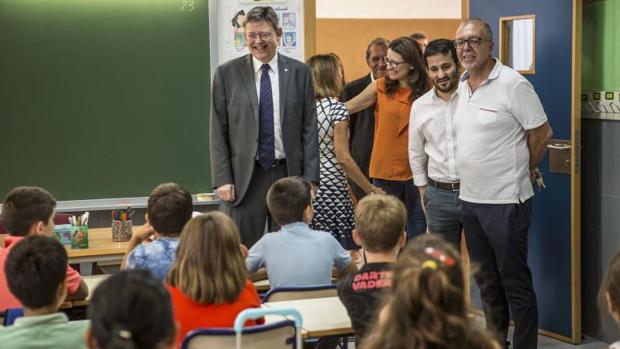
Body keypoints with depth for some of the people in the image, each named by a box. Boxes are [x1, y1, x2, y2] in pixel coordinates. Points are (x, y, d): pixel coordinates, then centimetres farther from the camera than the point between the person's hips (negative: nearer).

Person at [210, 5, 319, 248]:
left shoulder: (299, 72, 4)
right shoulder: (227, 73, 2)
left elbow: (309, 129, 4)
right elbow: (218, 131, 2)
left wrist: (310, 178, -2)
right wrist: (222, 179, -5)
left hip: (289, 174, 1)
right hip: (245, 177, -1)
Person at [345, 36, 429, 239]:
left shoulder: (425, 91, -3)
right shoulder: (381, 87, -1)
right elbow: (348, 108, 4)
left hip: (415, 169, 0)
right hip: (385, 169, 1)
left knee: (417, 226, 9)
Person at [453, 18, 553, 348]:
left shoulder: (512, 84, -14)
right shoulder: (462, 85, 9)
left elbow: (542, 133, -9)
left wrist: (525, 171, 3)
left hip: (505, 201, -8)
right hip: (470, 198, 8)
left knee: (515, 283, -1)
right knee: (486, 281, 18)